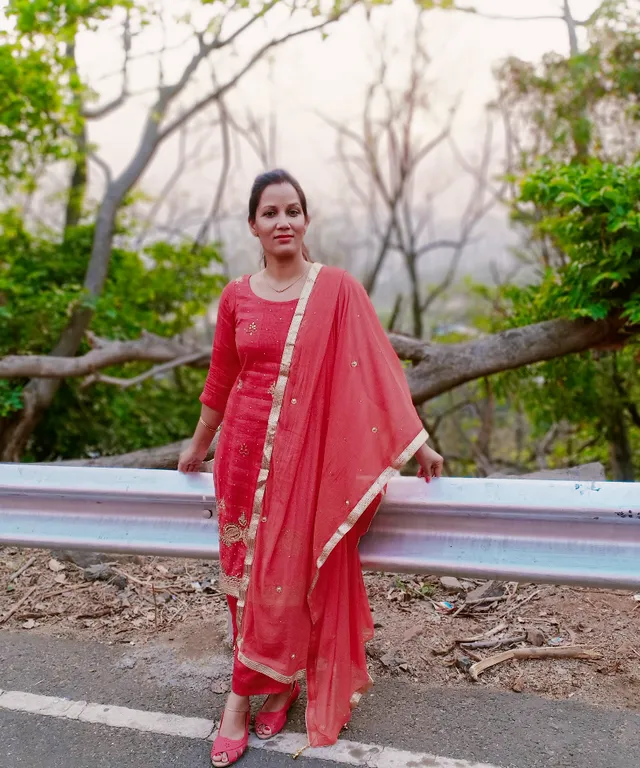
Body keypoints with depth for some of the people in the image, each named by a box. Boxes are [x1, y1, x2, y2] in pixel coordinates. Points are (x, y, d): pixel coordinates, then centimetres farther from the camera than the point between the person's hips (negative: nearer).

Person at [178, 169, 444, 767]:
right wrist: (197, 447, 22)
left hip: (307, 453, -2)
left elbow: (377, 369, -4)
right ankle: (278, 686, 24)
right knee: (248, 570, 7)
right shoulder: (236, 298, 3)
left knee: (289, 572, 3)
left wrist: (417, 442, -6)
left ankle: (246, 694, 22)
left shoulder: (337, 290, -4)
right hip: (245, 448, 3)